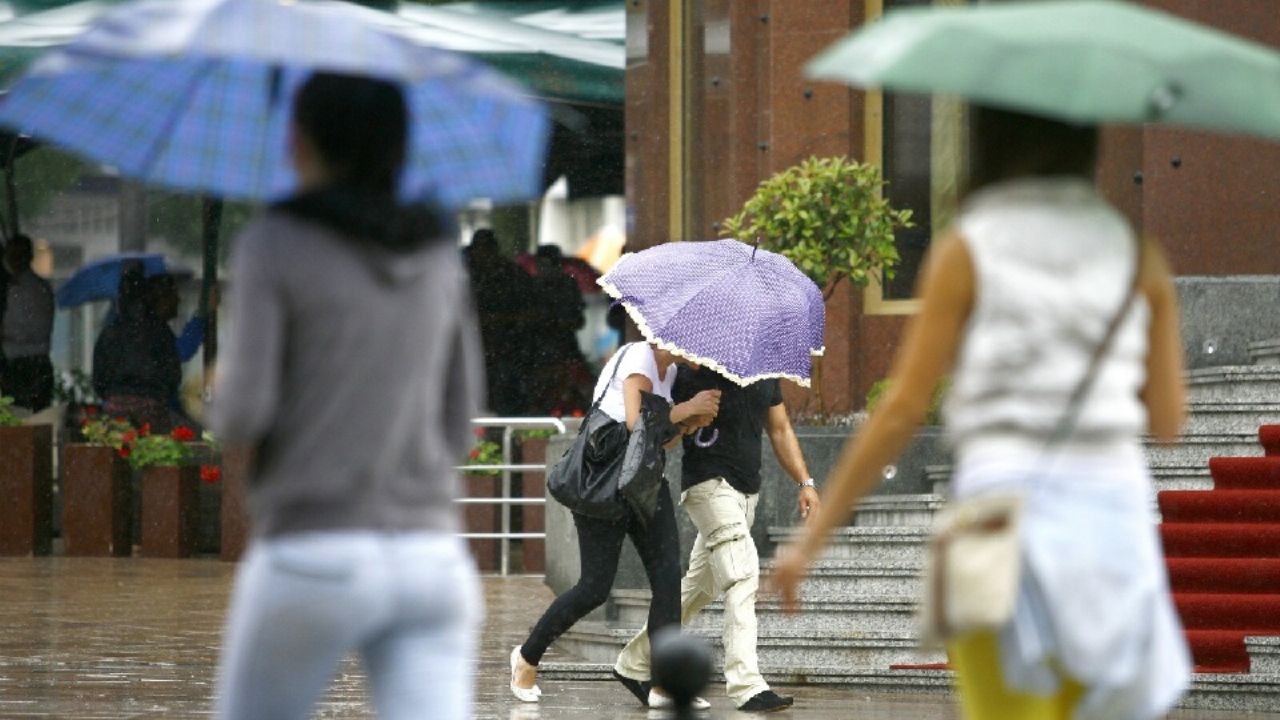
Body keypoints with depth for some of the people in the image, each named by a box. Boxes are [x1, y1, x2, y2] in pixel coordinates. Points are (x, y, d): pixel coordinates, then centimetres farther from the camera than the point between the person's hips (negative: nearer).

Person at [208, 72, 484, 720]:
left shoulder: (273, 243, -5)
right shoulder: (438, 253, 13)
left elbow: (243, 415, -10)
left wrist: (225, 410, 14)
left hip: (313, 565, -4)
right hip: (429, 562, 4)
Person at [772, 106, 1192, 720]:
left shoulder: (966, 253, 1)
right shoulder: (1139, 255, 9)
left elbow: (902, 411, -3)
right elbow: (1168, 419, 11)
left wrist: (812, 536, 2)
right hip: (1114, 511, 3)